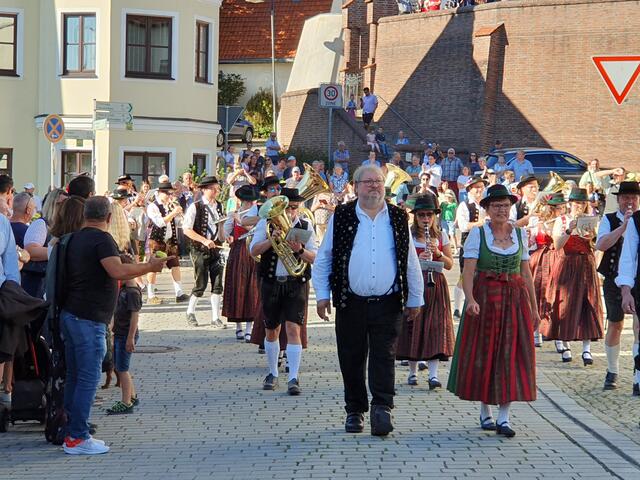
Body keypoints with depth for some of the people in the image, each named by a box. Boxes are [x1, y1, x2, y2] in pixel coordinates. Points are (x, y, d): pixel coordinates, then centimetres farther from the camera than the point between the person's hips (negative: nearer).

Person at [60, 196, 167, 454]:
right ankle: (77, 438, -6)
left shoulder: (76, 238, 14)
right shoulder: (102, 239, -13)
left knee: (74, 376, 13)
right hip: (88, 318, -9)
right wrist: (150, 266, -17)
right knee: (89, 378, -6)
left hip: (70, 314, 9)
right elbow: (118, 271, -27)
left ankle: (71, 432, 15)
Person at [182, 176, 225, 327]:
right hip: (199, 250, -5)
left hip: (215, 248, 5)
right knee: (201, 284, -3)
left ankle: (216, 317, 9)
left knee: (217, 283, 2)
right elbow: (186, 230, -14)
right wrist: (204, 240, -21)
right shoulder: (195, 207, -10)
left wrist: (224, 239, 13)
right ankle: (190, 313, 19)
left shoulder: (218, 206, 9)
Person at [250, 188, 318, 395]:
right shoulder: (266, 224, 3)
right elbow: (254, 250, -7)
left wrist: (299, 250, -20)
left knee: (293, 329, -12)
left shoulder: (306, 226, 4)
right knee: (271, 331, 11)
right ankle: (272, 374, 27)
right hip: (271, 283, 1)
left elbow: (314, 257, 0)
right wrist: (272, 238, -22)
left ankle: (293, 379, -15)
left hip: (296, 284, -1)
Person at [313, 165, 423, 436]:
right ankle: (355, 411, 18)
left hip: (387, 303, 0)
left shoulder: (398, 218, 8)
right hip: (351, 302, 0)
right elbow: (323, 259, 8)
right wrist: (322, 295, 1)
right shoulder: (341, 217, 5)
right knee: (351, 359, 7)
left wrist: (415, 299, 11)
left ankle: (382, 409, -9)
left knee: (383, 357, -6)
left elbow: (411, 262, 12)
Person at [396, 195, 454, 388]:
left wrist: (437, 253, -11)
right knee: (413, 327, 1)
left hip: (435, 286, 1)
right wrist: (417, 259, -19)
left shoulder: (441, 236, 8)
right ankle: (413, 372, 14)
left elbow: (449, 264, 7)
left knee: (435, 327, -7)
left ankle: (433, 374, -11)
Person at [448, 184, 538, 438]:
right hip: (485, 298, -2)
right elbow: (468, 270, -10)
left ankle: (504, 416, -1)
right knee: (483, 353, 3)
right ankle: (485, 412, 19)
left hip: (515, 298, 2)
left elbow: (526, 272, 9)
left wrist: (533, 305, 7)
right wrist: (470, 299, -24)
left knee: (511, 353, -3)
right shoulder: (477, 233, -2)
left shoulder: (520, 233, 7)